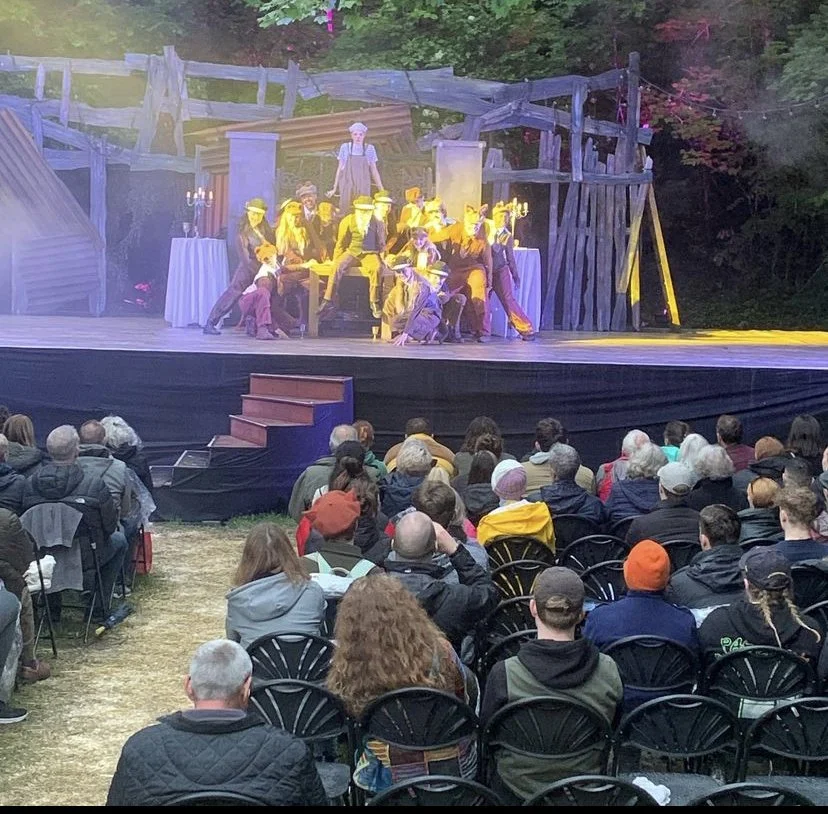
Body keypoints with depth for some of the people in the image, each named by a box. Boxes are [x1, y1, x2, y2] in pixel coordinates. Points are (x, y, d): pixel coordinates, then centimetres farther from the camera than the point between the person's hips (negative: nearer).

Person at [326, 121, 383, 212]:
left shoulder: (370, 149, 4)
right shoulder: (345, 147, 4)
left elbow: (374, 170, 8)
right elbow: (339, 168, 9)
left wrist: (381, 190, 6)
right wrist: (334, 188, 9)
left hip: (363, 186, 0)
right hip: (347, 185, 0)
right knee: (346, 210, -4)